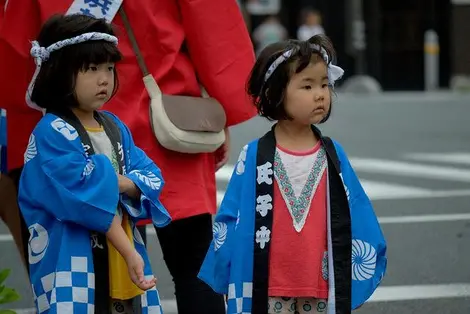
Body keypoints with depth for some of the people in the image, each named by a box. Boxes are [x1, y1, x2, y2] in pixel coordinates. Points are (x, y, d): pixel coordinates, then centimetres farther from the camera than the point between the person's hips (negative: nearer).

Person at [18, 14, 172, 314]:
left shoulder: (115, 127, 11)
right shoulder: (53, 134, -12)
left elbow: (151, 179, 7)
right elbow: (89, 201, -18)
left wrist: (114, 182, -14)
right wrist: (130, 253, -21)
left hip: (120, 260, 7)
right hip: (75, 267, -7)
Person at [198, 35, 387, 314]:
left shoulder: (333, 155, 1)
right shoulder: (254, 157, -6)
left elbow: (354, 219, 4)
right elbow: (232, 219, -1)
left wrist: (357, 280, 3)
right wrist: (228, 278, 0)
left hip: (322, 283, 2)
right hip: (268, 285, -2)